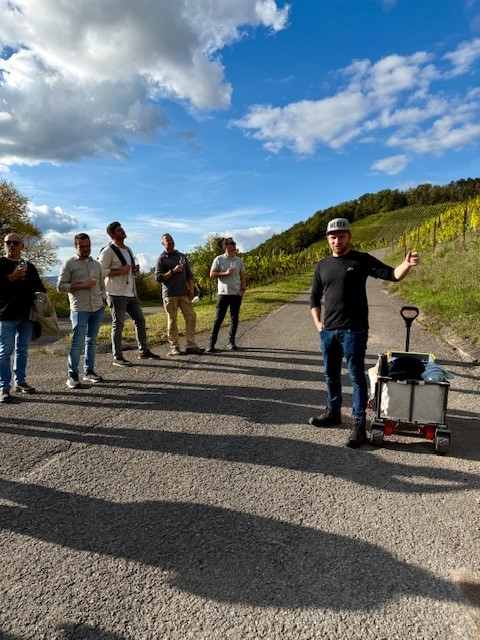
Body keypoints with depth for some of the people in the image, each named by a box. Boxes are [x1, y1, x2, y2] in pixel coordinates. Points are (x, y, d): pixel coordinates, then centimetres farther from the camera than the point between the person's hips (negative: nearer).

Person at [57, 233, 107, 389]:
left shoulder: (96, 264, 17)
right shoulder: (69, 264, 1)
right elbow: (60, 286, -5)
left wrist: (104, 300, 9)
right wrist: (81, 286, -14)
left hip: (97, 308, 5)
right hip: (79, 309, -5)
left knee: (92, 341, 10)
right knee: (77, 342, -6)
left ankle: (89, 371, 18)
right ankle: (72, 375, 3)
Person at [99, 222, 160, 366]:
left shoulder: (128, 250, 17)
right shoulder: (108, 251, -9)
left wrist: (135, 270, 6)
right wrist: (121, 271, -20)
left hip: (131, 293, 8)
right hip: (117, 294, -8)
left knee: (140, 320, 12)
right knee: (118, 324, -2)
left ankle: (144, 351, 25)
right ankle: (117, 357, 6)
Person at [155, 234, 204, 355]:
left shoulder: (182, 256, 16)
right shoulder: (161, 259, 2)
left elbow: (189, 274, 16)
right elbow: (158, 277, -6)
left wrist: (191, 289, 4)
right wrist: (173, 271, -13)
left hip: (184, 293, 4)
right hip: (169, 294, -4)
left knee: (191, 317, -2)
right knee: (172, 320, 0)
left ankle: (191, 346, 2)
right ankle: (174, 346, 8)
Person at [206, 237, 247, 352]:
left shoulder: (239, 260, 8)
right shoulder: (219, 259, 0)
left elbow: (243, 276, 10)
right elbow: (212, 274, -3)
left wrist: (243, 289, -3)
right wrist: (225, 273, -14)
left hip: (236, 294, 3)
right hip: (223, 294, -3)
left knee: (235, 318, 7)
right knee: (218, 319, -2)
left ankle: (231, 342, 17)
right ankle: (212, 343, 2)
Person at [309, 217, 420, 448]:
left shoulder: (362, 260, -2)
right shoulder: (322, 266, 10)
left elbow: (391, 274, -9)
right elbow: (315, 297, 17)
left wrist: (407, 264, -30)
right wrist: (318, 323, 7)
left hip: (354, 330, -5)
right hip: (328, 331, 5)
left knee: (356, 376, -1)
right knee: (331, 374, 16)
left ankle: (359, 425, 5)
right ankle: (333, 413, 32)